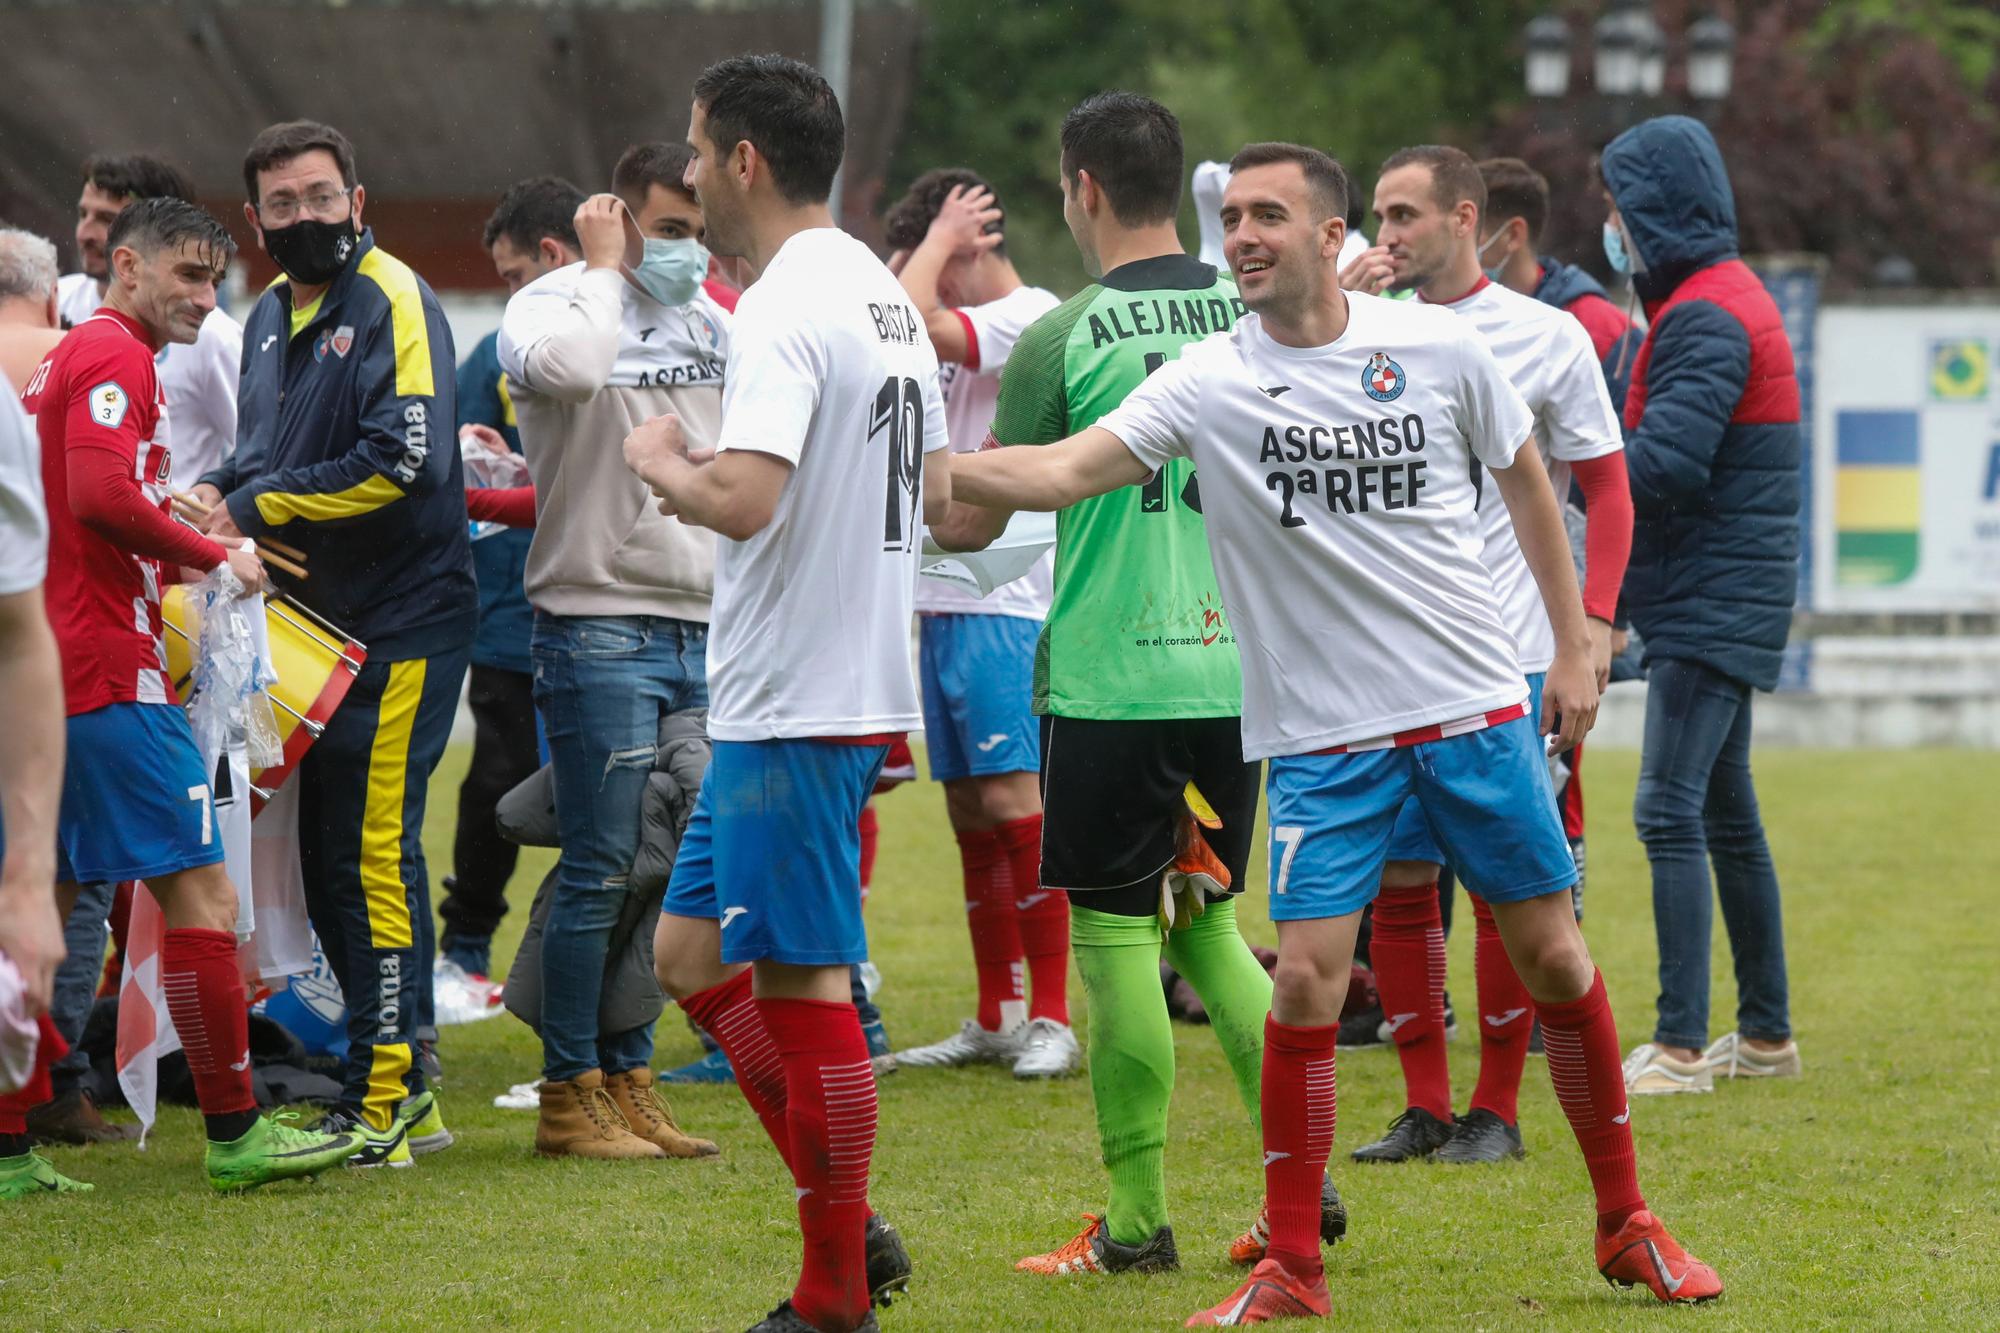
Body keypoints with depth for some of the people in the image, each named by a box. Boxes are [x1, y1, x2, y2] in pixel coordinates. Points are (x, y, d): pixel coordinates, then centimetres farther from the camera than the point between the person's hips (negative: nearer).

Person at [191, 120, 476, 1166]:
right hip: (325, 622, 9)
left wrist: (254, 509, -14)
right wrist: (219, 495, 2)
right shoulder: (272, 315, 15)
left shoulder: (393, 302, -11)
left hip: (404, 620, -9)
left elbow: (404, 462, -21)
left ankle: (381, 1103, -7)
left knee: (372, 850, -10)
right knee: (330, 854, 10)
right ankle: (403, 1088, 18)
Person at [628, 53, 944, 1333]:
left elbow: (741, 501, -29)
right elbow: (938, 493, 20)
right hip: (861, 687, 10)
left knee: (803, 988, -3)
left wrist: (659, 459, -10)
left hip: (794, 711, -10)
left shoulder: (785, 311, -17)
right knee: (693, 953, 16)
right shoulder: (886, 296, 14)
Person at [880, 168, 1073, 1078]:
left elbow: (907, 320, -22)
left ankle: (1052, 1018, -10)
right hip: (945, 601, 10)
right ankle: (997, 1020, 16)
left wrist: (936, 243, -8)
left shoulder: (1030, 318, -11)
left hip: (1007, 604, -9)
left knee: (1014, 801, -13)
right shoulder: (960, 333, 18)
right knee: (970, 811, 10)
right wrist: (915, 250, 11)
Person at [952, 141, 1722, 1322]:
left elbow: (1527, 483, 11)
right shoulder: (1208, 384, -7)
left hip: (1480, 704, 1)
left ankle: (1627, 1223, 22)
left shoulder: (1440, 347, -3)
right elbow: (1059, 473, -17)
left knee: (1553, 956, 6)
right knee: (1307, 981, -11)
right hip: (1323, 734, -1)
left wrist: (1575, 645, 9)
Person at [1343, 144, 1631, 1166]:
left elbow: (1606, 488, 5)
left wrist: (1597, 620, -6)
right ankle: (1423, 1106, 11)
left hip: (1506, 656, -3)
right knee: (1396, 881, 2)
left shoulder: (1548, 338, 0)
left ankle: (1496, 1109, 8)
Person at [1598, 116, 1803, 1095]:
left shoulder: (1706, 317, -16)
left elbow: (1665, 464, -25)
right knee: (1725, 814, 16)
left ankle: (1679, 1047, -17)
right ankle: (1765, 1033, 23)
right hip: (1725, 603, 11)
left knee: (1670, 811, -14)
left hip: (1711, 605, -11)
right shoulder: (1722, 298, 18)